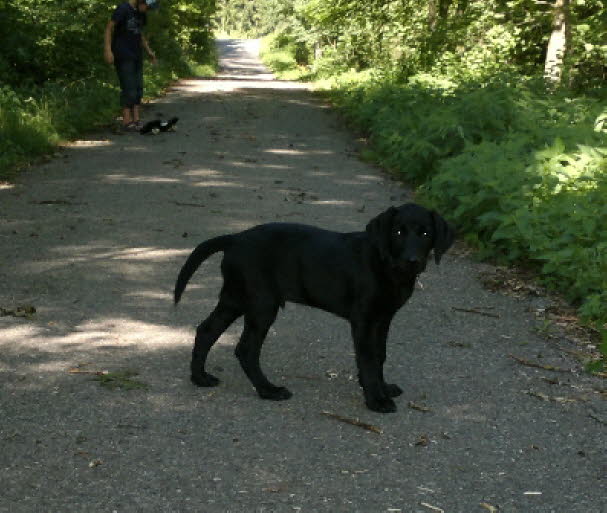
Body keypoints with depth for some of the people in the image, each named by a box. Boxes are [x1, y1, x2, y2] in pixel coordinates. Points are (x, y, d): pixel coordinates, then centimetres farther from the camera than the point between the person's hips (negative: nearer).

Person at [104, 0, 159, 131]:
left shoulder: (141, 13, 13)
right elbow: (109, 28, -12)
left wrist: (149, 51, 18)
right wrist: (108, 50, -20)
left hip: (137, 55, 8)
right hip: (123, 56, -8)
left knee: (138, 88, 5)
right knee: (129, 87, -11)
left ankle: (136, 119, 7)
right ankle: (127, 120, -8)